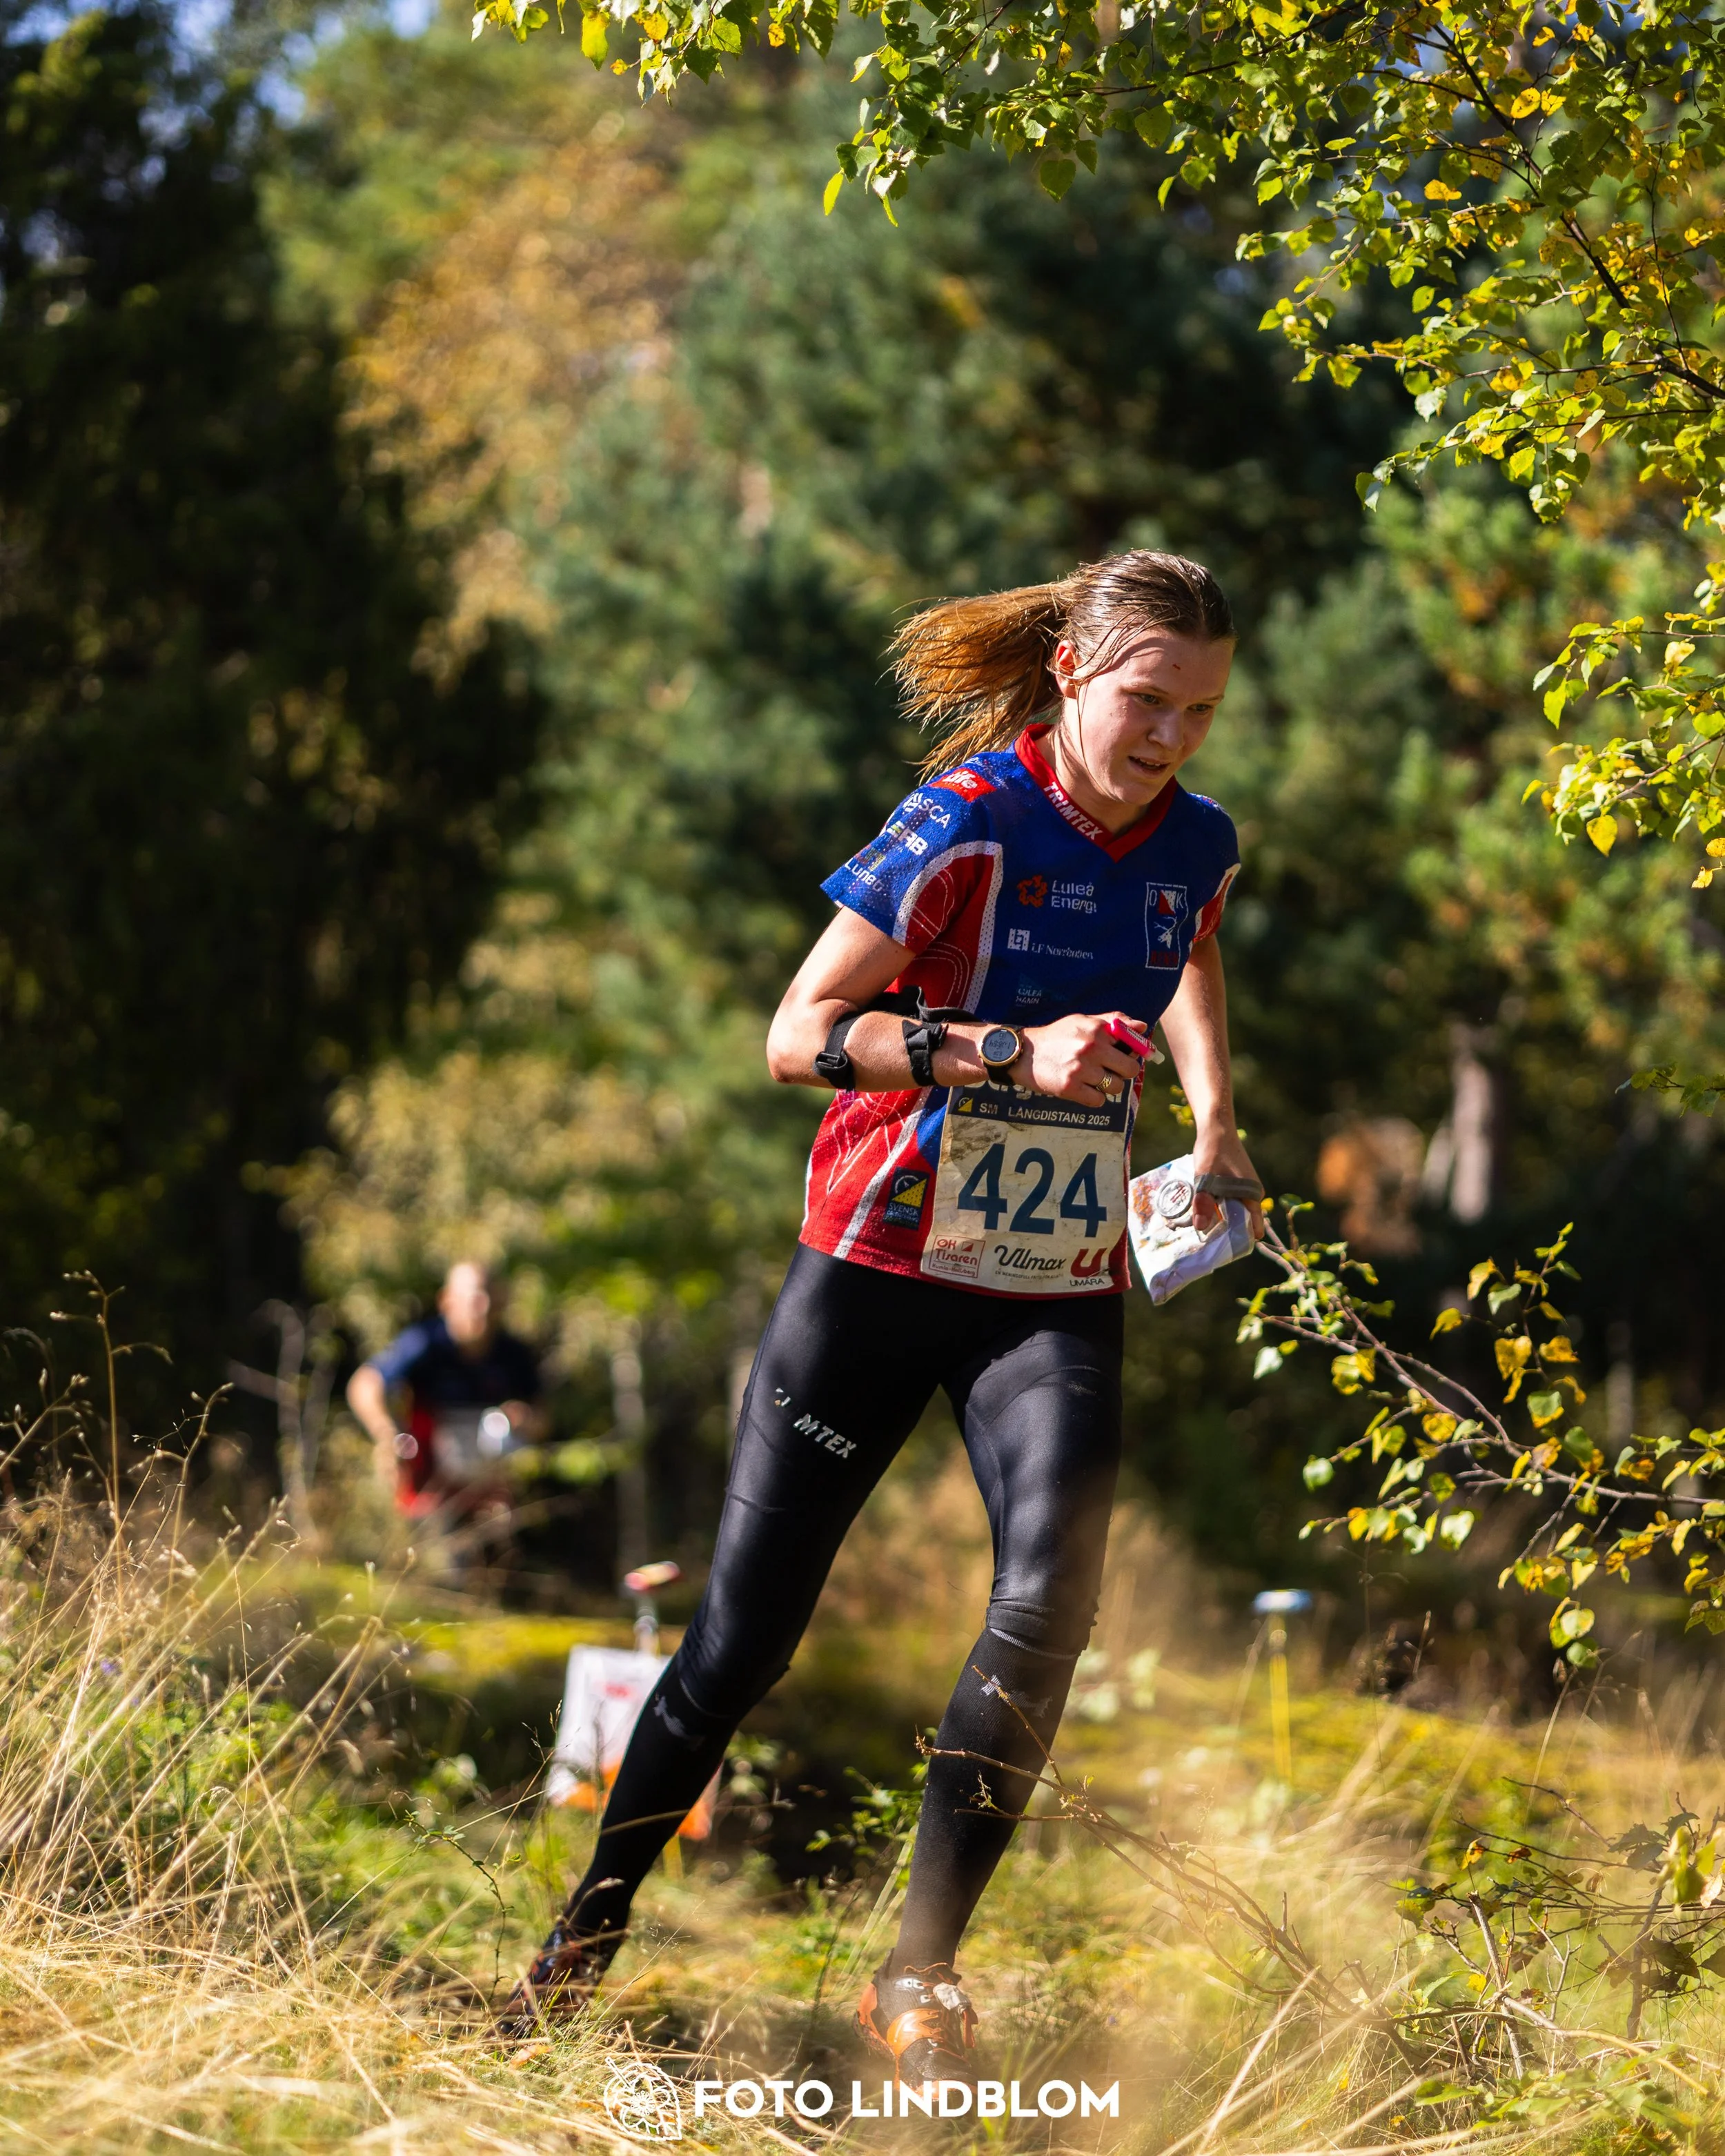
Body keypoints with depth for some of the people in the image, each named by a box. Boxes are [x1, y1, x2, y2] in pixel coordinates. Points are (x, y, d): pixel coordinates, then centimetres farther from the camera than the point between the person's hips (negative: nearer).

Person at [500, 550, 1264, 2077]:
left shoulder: (1196, 845, 3)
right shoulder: (965, 823, -15)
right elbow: (799, 1034, -17)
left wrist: (1215, 1129, 12)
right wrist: (1012, 1054, -27)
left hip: (1059, 1296, 4)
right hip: (880, 1267, -4)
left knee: (1051, 1592, -21)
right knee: (749, 1627, 1)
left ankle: (921, 1974, -16)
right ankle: (584, 1942, 20)